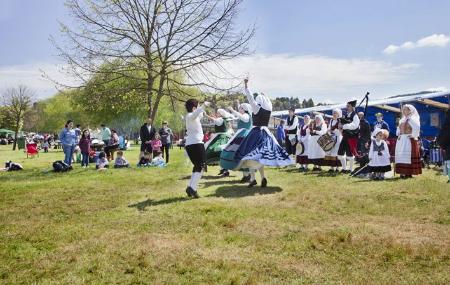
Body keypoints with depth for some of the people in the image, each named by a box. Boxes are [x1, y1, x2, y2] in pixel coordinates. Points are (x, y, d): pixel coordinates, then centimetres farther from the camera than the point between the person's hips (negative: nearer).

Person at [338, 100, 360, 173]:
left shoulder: (355, 116, -8)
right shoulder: (346, 116, 14)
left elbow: (354, 125, -22)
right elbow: (341, 124, 19)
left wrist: (343, 126, -22)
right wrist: (341, 127, -4)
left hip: (352, 137, -7)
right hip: (345, 136, 7)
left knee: (350, 154, -1)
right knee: (340, 153, 7)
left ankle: (351, 169, 13)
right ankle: (344, 168, 19)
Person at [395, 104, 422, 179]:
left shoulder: (413, 119, -6)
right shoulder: (402, 120, 18)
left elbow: (417, 128, -20)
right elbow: (399, 129, 29)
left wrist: (413, 136, -17)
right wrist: (398, 135, 14)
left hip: (409, 140, -8)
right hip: (401, 140, 8)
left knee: (408, 155, -9)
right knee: (401, 156, 4)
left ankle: (409, 173, -7)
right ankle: (402, 172, 8)